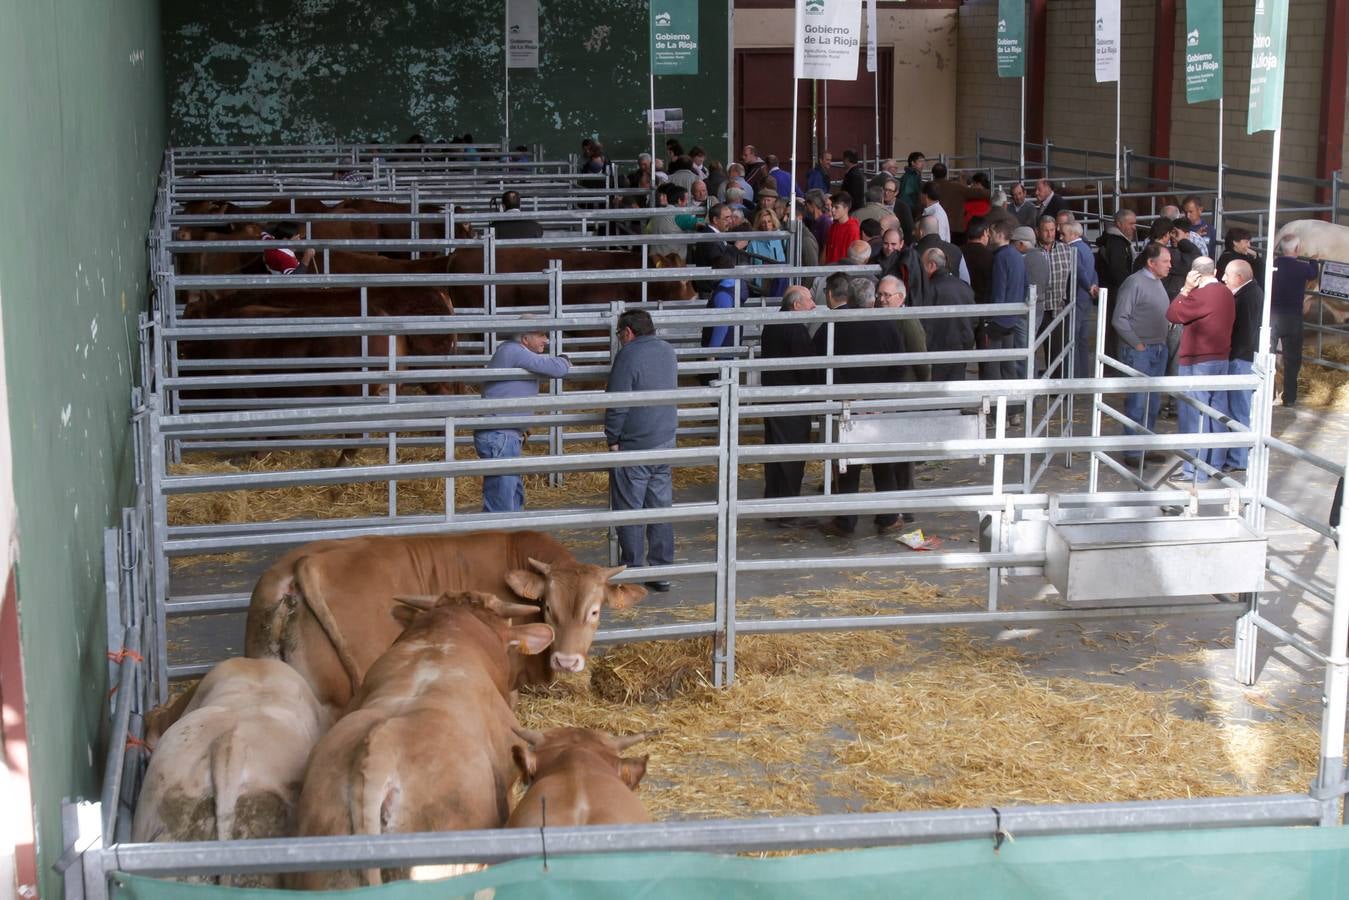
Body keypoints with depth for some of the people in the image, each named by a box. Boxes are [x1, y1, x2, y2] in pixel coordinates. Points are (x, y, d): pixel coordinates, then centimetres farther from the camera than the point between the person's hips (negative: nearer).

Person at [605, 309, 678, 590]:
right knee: (661, 507, 10)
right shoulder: (668, 351, 10)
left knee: (629, 510, 2)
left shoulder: (628, 356, -14)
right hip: (665, 443, 7)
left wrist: (612, 439, -8)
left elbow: (617, 404, -16)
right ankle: (662, 572, 13)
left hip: (633, 446, -7)